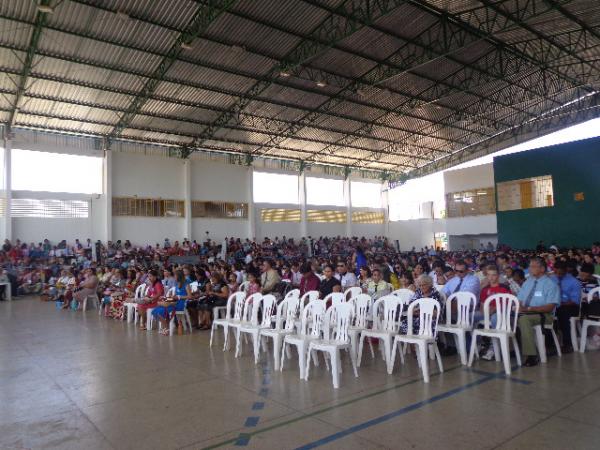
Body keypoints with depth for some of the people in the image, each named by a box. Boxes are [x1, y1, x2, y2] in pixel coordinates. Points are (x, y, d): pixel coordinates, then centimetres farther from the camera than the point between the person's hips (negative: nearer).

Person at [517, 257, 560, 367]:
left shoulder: (551, 284, -3)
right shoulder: (528, 282, 17)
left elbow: (549, 307, -13)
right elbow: (519, 300, 14)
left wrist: (528, 309, -22)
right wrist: (518, 306, -12)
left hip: (543, 315, -6)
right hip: (525, 313, 6)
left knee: (524, 318, -37)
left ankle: (531, 356, -32)